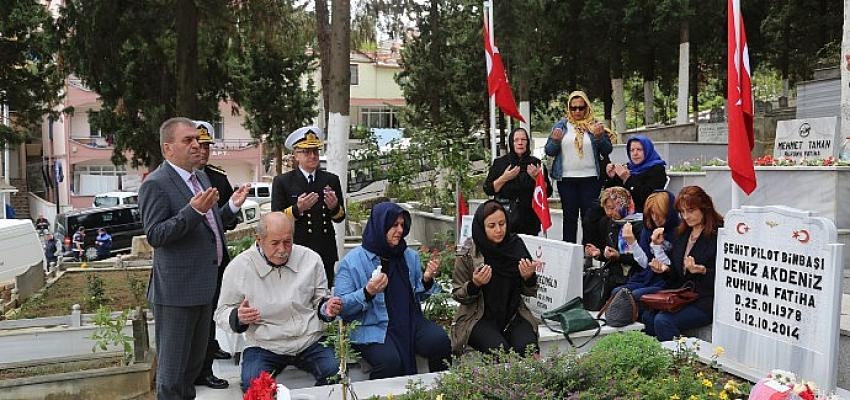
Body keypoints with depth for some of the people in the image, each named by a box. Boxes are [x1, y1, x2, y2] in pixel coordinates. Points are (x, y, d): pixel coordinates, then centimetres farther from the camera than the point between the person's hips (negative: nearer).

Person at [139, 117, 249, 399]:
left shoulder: (201, 177, 13)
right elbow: (154, 235, -20)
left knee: (195, 360, 22)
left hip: (204, 285, 9)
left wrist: (232, 206, 6)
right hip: (177, 290, -9)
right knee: (172, 368, 4)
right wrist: (193, 210, -30)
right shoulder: (156, 184, -14)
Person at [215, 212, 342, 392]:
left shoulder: (311, 259, 1)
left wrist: (326, 308, -10)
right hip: (263, 346, -1)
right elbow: (222, 313, 5)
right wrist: (238, 317, -18)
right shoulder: (238, 267, -5)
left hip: (310, 342, 2)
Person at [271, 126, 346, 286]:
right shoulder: (282, 182, 1)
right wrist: (297, 209, -20)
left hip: (326, 253, 3)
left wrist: (334, 207, -11)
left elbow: (340, 218, 11)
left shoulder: (331, 180, 10)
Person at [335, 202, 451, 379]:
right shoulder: (352, 261, -2)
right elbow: (342, 306, -6)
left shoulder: (410, 256, 14)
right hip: (372, 327, -4)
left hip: (410, 321, 5)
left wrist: (427, 280, -2)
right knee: (390, 360, -32)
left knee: (440, 341, -21)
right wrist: (367, 293, -22)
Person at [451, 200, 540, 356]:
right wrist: (475, 284, -20)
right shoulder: (468, 253, -8)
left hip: (512, 315, 2)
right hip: (479, 318, -2)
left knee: (528, 348, -25)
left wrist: (529, 277, -16)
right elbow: (457, 295, 0)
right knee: (501, 349, -28)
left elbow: (529, 292, 7)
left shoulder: (515, 245, -1)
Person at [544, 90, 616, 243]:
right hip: (566, 179, 1)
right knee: (569, 216, 4)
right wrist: (555, 140, -16)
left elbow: (608, 150, 4)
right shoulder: (561, 125, 8)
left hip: (590, 179, -1)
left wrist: (600, 137, -14)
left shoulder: (595, 125, 7)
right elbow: (549, 151, 5)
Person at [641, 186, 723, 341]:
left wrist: (702, 271, -27)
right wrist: (665, 269, -2)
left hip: (706, 301, -7)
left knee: (663, 320, -26)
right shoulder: (682, 234, 16)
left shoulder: (719, 234, -7)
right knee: (647, 316, -14)